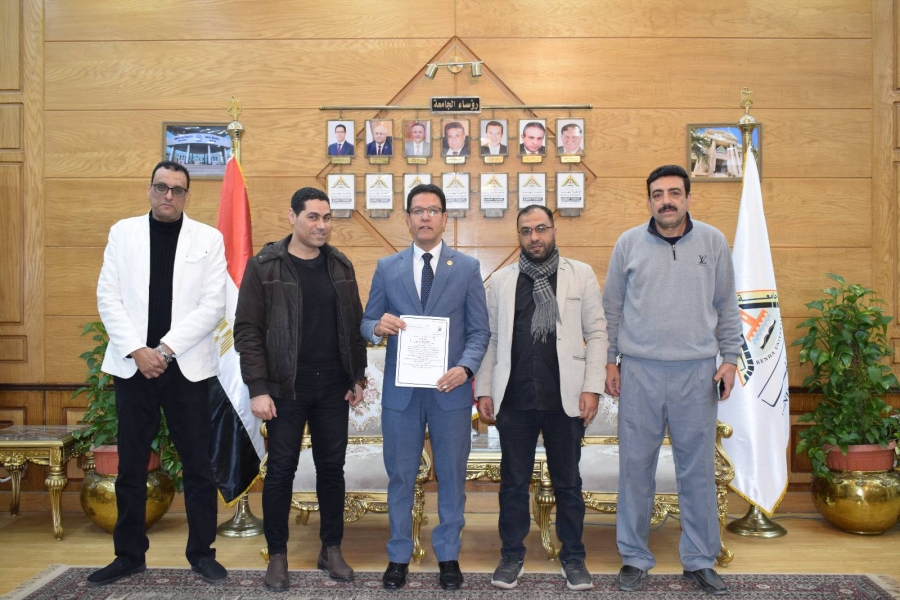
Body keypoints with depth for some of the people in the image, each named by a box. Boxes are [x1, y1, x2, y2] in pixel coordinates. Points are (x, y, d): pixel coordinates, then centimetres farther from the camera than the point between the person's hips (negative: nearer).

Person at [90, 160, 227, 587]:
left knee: (197, 465, 4)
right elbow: (108, 297, 2)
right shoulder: (123, 232, 8)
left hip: (187, 367, -1)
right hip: (133, 365, 1)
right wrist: (137, 351, -9)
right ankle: (130, 554, 23)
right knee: (130, 466, 9)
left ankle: (202, 553, 18)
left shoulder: (209, 239, 3)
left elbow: (213, 305, -4)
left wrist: (166, 348, -12)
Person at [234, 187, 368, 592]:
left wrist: (358, 377, 6)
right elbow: (247, 331, -8)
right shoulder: (264, 266, -6)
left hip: (333, 388, 4)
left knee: (332, 467, 11)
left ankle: (331, 549, 25)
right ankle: (277, 555, 20)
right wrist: (258, 388, -12)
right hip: (286, 389, -3)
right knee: (281, 470, 5)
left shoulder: (341, 266, 6)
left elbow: (354, 326, 10)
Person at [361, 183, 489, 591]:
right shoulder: (387, 267, 5)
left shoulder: (467, 267, 3)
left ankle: (448, 555, 27)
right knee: (400, 476, 11)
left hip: (450, 389, 0)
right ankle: (399, 555, 27)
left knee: (451, 476, 10)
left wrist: (465, 367, -17)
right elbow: (367, 324, 6)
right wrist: (379, 326, -18)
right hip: (400, 389, 1)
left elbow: (479, 331, 0)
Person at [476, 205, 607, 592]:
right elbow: (490, 338, 7)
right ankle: (512, 556, 24)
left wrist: (592, 387, -6)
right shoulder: (500, 281, 7)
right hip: (514, 399, 1)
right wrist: (484, 390, 1)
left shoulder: (581, 275, 4)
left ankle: (573, 559, 24)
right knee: (514, 482, 10)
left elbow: (596, 333, 2)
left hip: (565, 398, -1)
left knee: (568, 483, 10)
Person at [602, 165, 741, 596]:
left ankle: (700, 560, 21)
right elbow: (611, 308, 7)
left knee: (698, 470, 7)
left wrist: (730, 359, 4)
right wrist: (608, 361, 3)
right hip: (639, 371, 0)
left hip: (697, 373, 1)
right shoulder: (628, 243, 4)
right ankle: (634, 558, 19)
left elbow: (726, 306, 10)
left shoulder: (713, 242, 6)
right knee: (636, 467, 5)